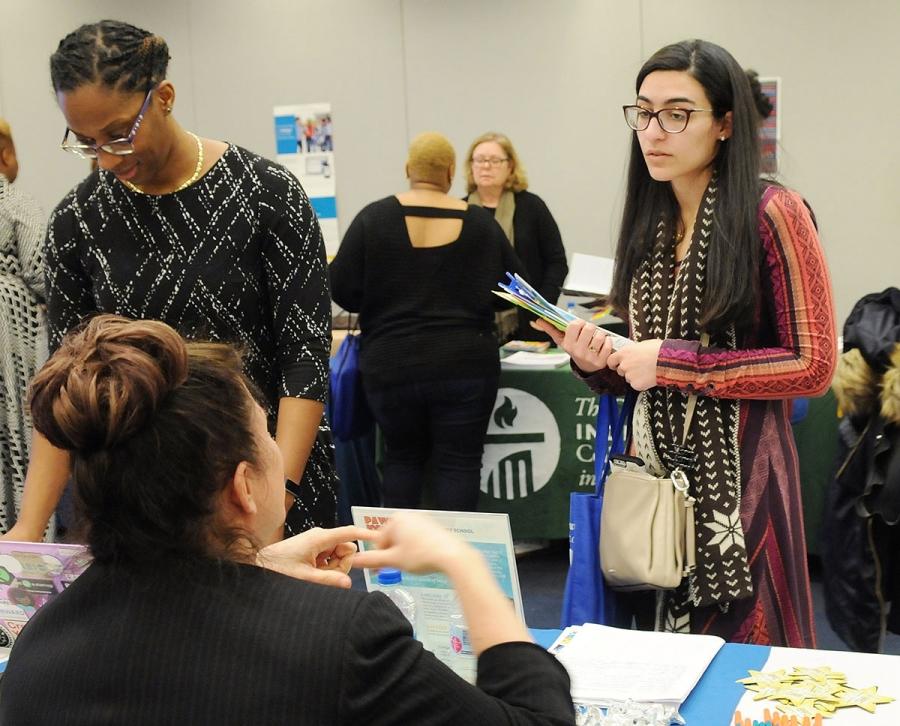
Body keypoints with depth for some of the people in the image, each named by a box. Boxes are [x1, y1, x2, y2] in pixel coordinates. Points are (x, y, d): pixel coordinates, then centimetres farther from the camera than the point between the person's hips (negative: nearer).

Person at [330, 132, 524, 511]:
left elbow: (342, 291, -4)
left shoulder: (373, 218, -3)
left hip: (390, 366, 1)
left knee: (401, 456, 17)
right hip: (465, 365, -1)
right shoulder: (479, 223, 0)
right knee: (459, 462, 6)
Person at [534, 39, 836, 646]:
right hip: (654, 465, 6)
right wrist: (597, 362, -3)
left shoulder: (772, 214, -9)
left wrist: (674, 363, -15)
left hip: (737, 474, -5)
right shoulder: (650, 222, 9)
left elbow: (813, 365, -13)